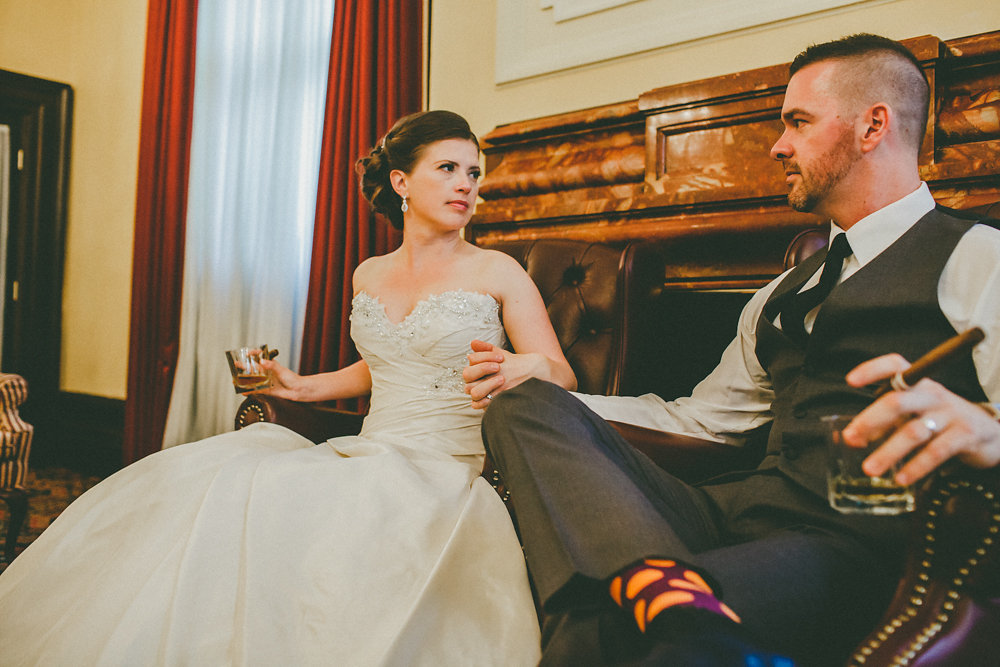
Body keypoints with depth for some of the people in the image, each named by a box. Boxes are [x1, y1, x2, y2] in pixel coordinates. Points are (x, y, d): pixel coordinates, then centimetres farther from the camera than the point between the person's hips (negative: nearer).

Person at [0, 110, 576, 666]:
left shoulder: (498, 273, 0)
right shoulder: (369, 276, 15)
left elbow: (564, 378, -3)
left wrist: (531, 369, -26)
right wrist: (301, 386, 20)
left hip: (446, 473, -5)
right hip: (364, 455, 5)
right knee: (198, 476, -14)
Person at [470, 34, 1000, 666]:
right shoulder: (783, 295, 26)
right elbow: (699, 416, 28)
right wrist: (536, 387, 19)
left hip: (854, 549, -8)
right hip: (734, 514, 8)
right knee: (527, 406, -15)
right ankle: (685, 606, -31)